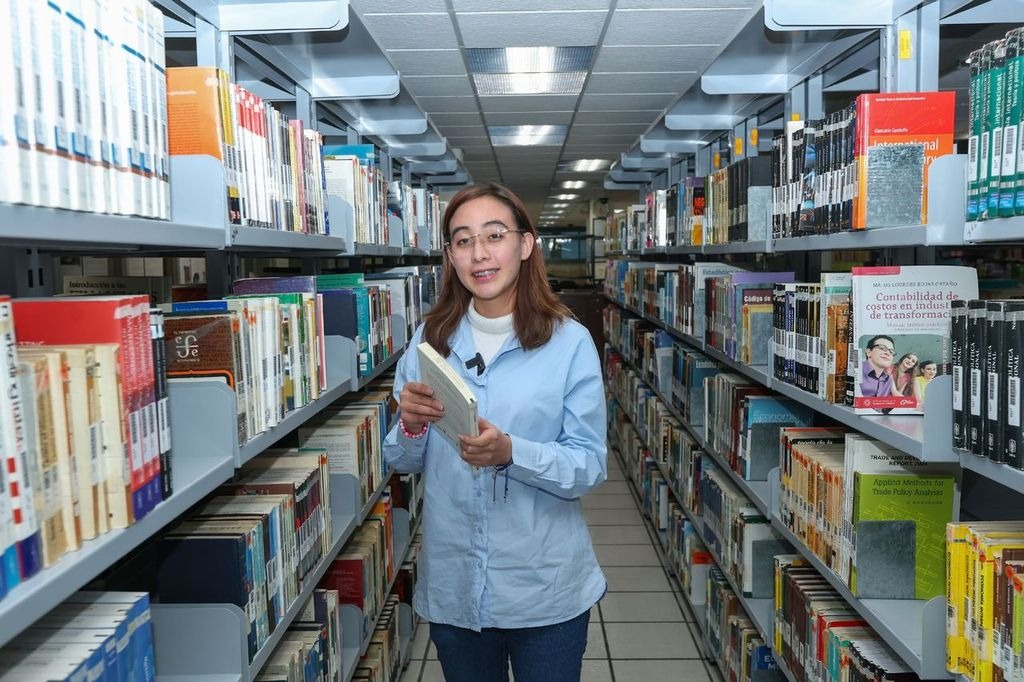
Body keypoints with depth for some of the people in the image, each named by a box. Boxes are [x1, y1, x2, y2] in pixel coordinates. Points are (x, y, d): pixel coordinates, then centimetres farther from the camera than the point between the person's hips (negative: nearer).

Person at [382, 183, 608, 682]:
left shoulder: (570, 342, -10)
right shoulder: (429, 340, -1)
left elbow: (590, 466, -10)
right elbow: (401, 462, 5)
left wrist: (510, 453, -27)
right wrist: (411, 426, -17)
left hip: (546, 593, -2)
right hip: (452, 589, 3)